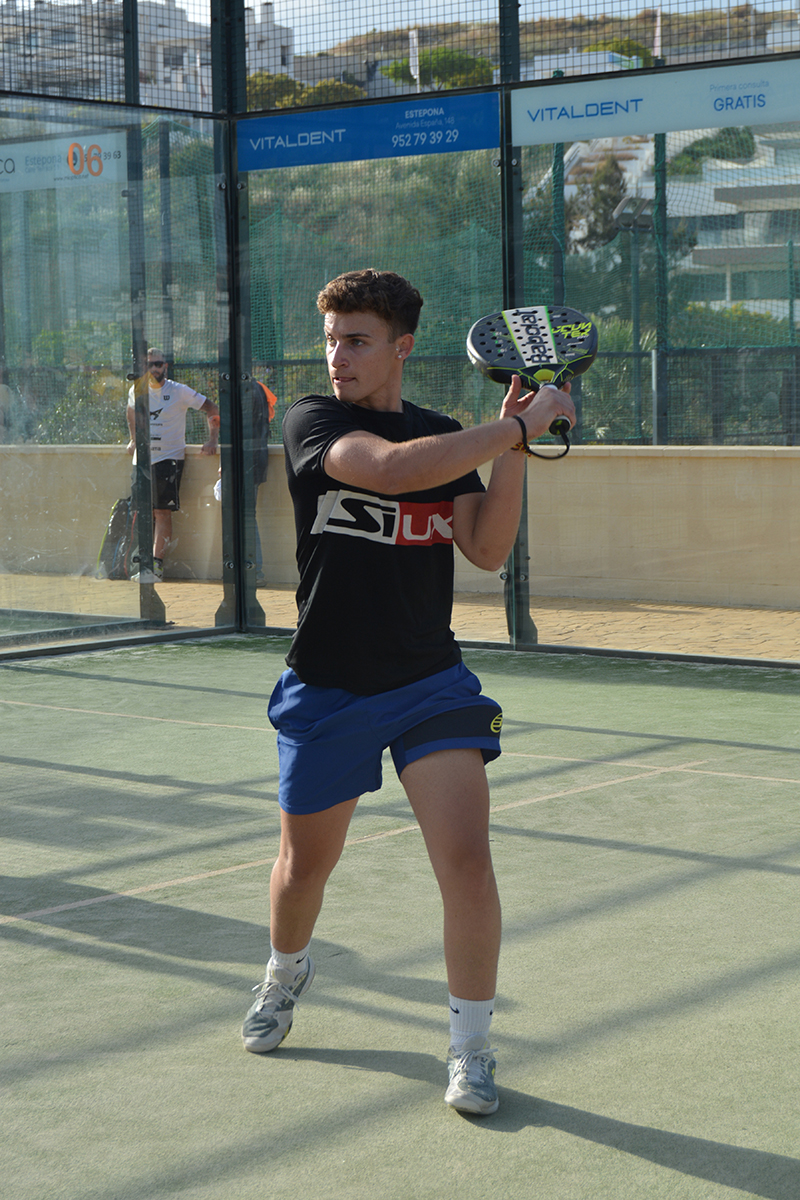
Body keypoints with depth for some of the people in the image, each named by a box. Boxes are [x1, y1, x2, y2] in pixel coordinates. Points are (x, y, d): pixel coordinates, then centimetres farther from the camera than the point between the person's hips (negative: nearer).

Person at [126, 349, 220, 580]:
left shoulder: (179, 392, -6)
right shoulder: (136, 392, 7)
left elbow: (212, 409, -1)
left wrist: (213, 440, -7)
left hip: (169, 457, -4)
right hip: (142, 457, 4)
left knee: (163, 511, -10)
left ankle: (157, 561, -9)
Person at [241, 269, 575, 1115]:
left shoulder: (447, 438, 5)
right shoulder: (310, 421, -9)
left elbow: (487, 550, -4)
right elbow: (392, 468, -29)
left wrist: (514, 445, -13)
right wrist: (518, 427, -26)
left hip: (431, 683, 2)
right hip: (325, 689, -1)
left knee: (466, 858, -14)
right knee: (305, 863, 15)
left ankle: (470, 1048, 4)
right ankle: (285, 975, 49)